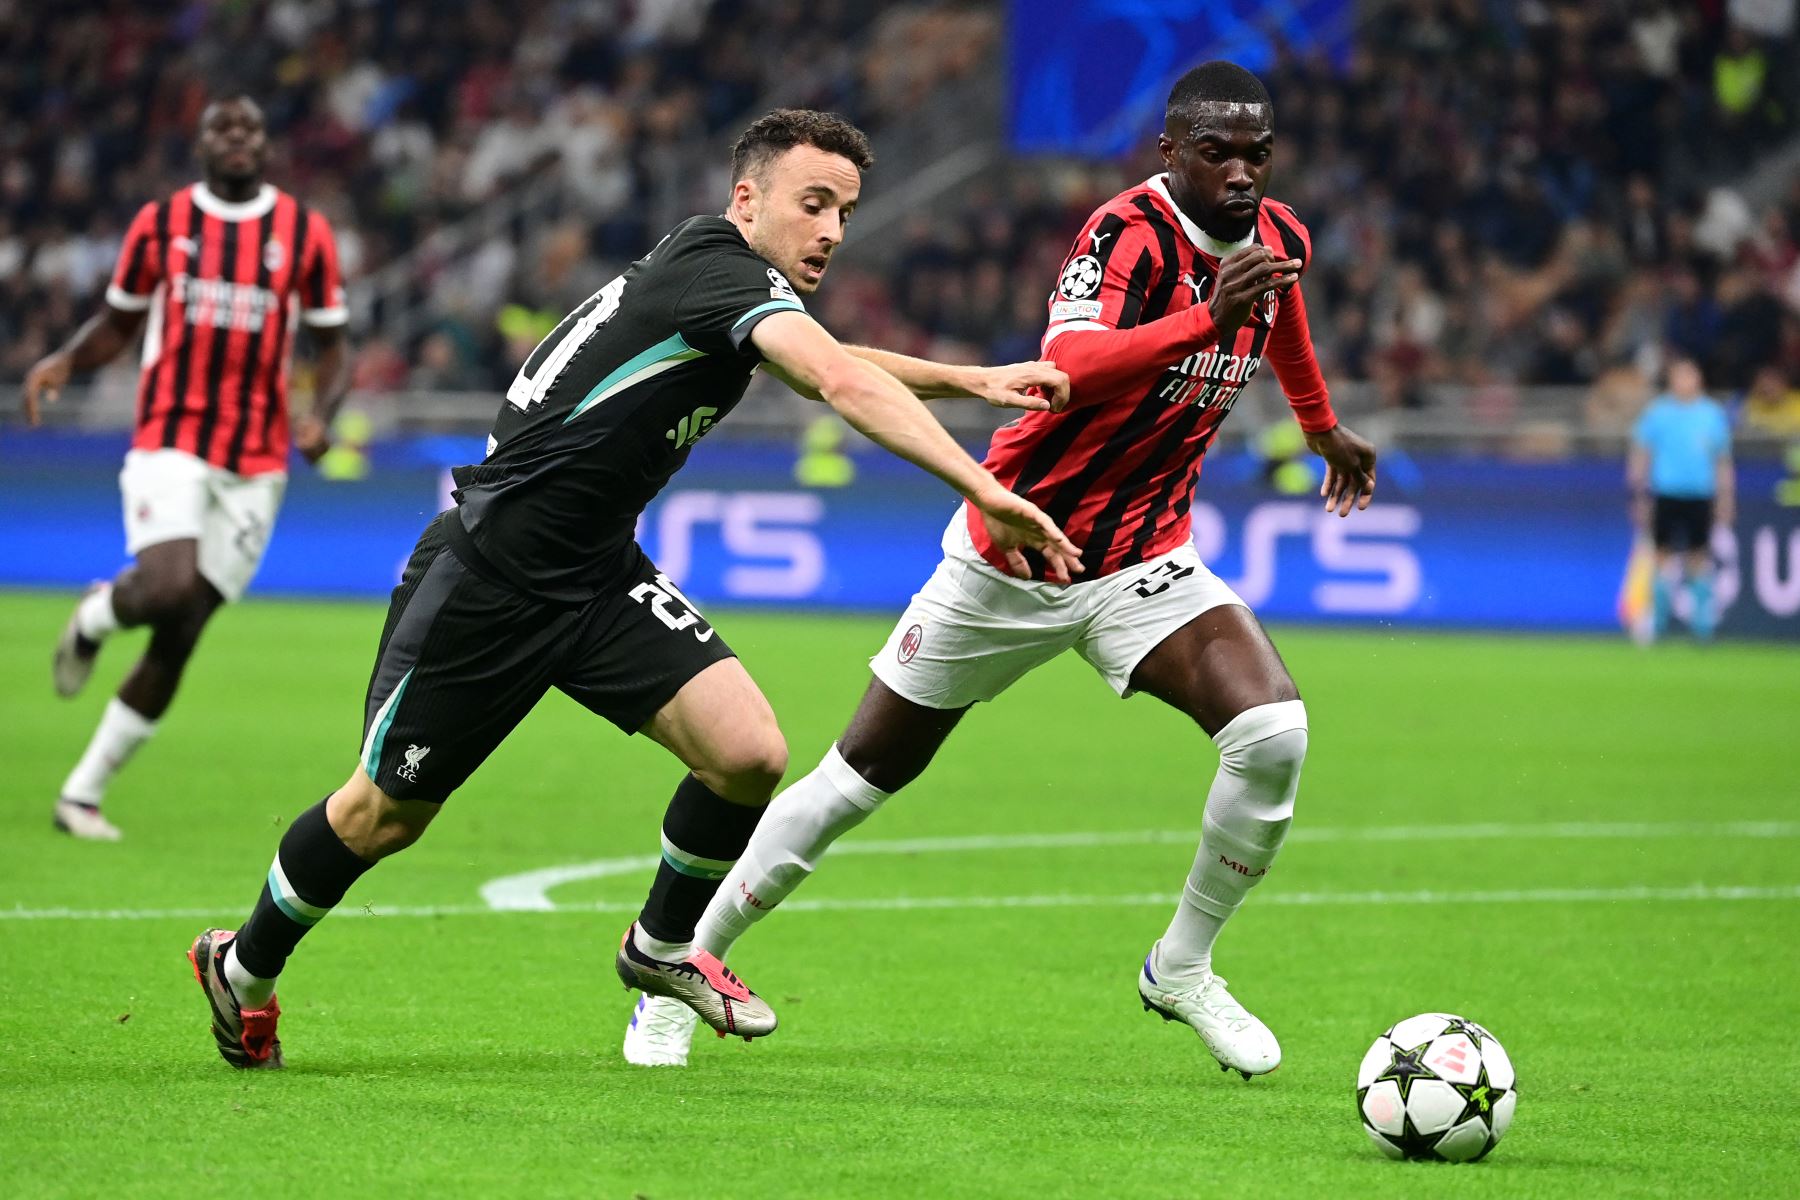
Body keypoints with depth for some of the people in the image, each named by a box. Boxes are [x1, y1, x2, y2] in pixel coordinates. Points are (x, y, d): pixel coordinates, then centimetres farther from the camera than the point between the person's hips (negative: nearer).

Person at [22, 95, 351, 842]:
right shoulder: (161, 223, 3)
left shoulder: (304, 234, 3)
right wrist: (65, 361, -7)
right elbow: (118, 323, 14)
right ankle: (94, 616, 10)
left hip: (255, 466, 2)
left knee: (179, 638, 1)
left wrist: (321, 415, -10)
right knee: (168, 589, -27)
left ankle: (83, 792, 11)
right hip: (169, 447, -2)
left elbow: (332, 347, 10)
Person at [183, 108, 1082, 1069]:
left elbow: (838, 369, 30)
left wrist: (967, 380, 24)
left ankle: (663, 947, 15)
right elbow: (844, 386, -36)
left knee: (749, 754, -10)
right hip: (486, 579, -8)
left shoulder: (737, 292, 5)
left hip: (597, 579, 8)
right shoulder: (712, 265, -21)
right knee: (386, 815, 7)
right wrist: (985, 494, -44)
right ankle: (242, 968, 33)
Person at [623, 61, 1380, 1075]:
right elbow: (1068, 368, -43)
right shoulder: (1130, 232, -24)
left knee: (1274, 732, -20)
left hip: (1142, 564, 5)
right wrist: (1204, 322, -55)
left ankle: (1184, 968, 2)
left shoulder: (1280, 237, -3)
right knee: (862, 777, 5)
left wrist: (1324, 426, 36)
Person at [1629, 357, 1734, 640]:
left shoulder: (1713, 414, 5)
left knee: (1699, 557, 1)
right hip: (1665, 494, -1)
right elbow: (1640, 457, 4)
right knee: (1663, 554, -2)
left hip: (1700, 497, 1)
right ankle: (1658, 618, 7)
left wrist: (1725, 497, 7)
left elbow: (1723, 460, 12)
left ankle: (1703, 617, 9)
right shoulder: (1656, 412, 1)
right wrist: (1640, 496, -1)